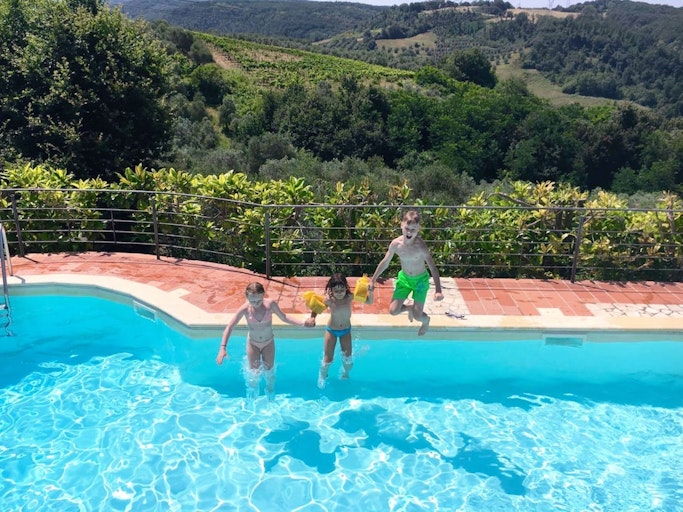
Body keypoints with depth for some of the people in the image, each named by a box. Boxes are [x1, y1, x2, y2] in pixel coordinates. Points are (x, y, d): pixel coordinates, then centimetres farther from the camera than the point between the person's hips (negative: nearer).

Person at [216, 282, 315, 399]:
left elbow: (284, 318, -6)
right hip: (253, 344, -1)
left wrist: (302, 324, -15)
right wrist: (223, 348, -27)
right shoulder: (245, 309, -26)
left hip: (268, 343, 1)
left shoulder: (270, 304, -24)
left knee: (269, 372, 15)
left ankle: (271, 400, 41)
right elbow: (230, 327, -19)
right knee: (254, 374, 8)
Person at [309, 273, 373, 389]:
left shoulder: (350, 297, -25)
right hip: (331, 330, -1)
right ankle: (323, 375, 38)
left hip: (346, 330, 1)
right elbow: (316, 309, -17)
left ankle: (346, 374, 43)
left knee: (348, 357, 7)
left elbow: (369, 302, -21)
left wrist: (370, 291, -41)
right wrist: (312, 318, -38)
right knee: (328, 359, 3)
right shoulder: (328, 300, -28)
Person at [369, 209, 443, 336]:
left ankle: (426, 320, 38)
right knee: (393, 310, -3)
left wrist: (438, 290, -45)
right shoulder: (396, 243, -19)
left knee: (417, 316, -2)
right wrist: (373, 280, 1)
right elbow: (385, 262, -3)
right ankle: (410, 308, 32)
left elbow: (433, 268, -33)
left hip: (420, 280, -3)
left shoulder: (420, 246, -29)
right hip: (404, 278, 3)